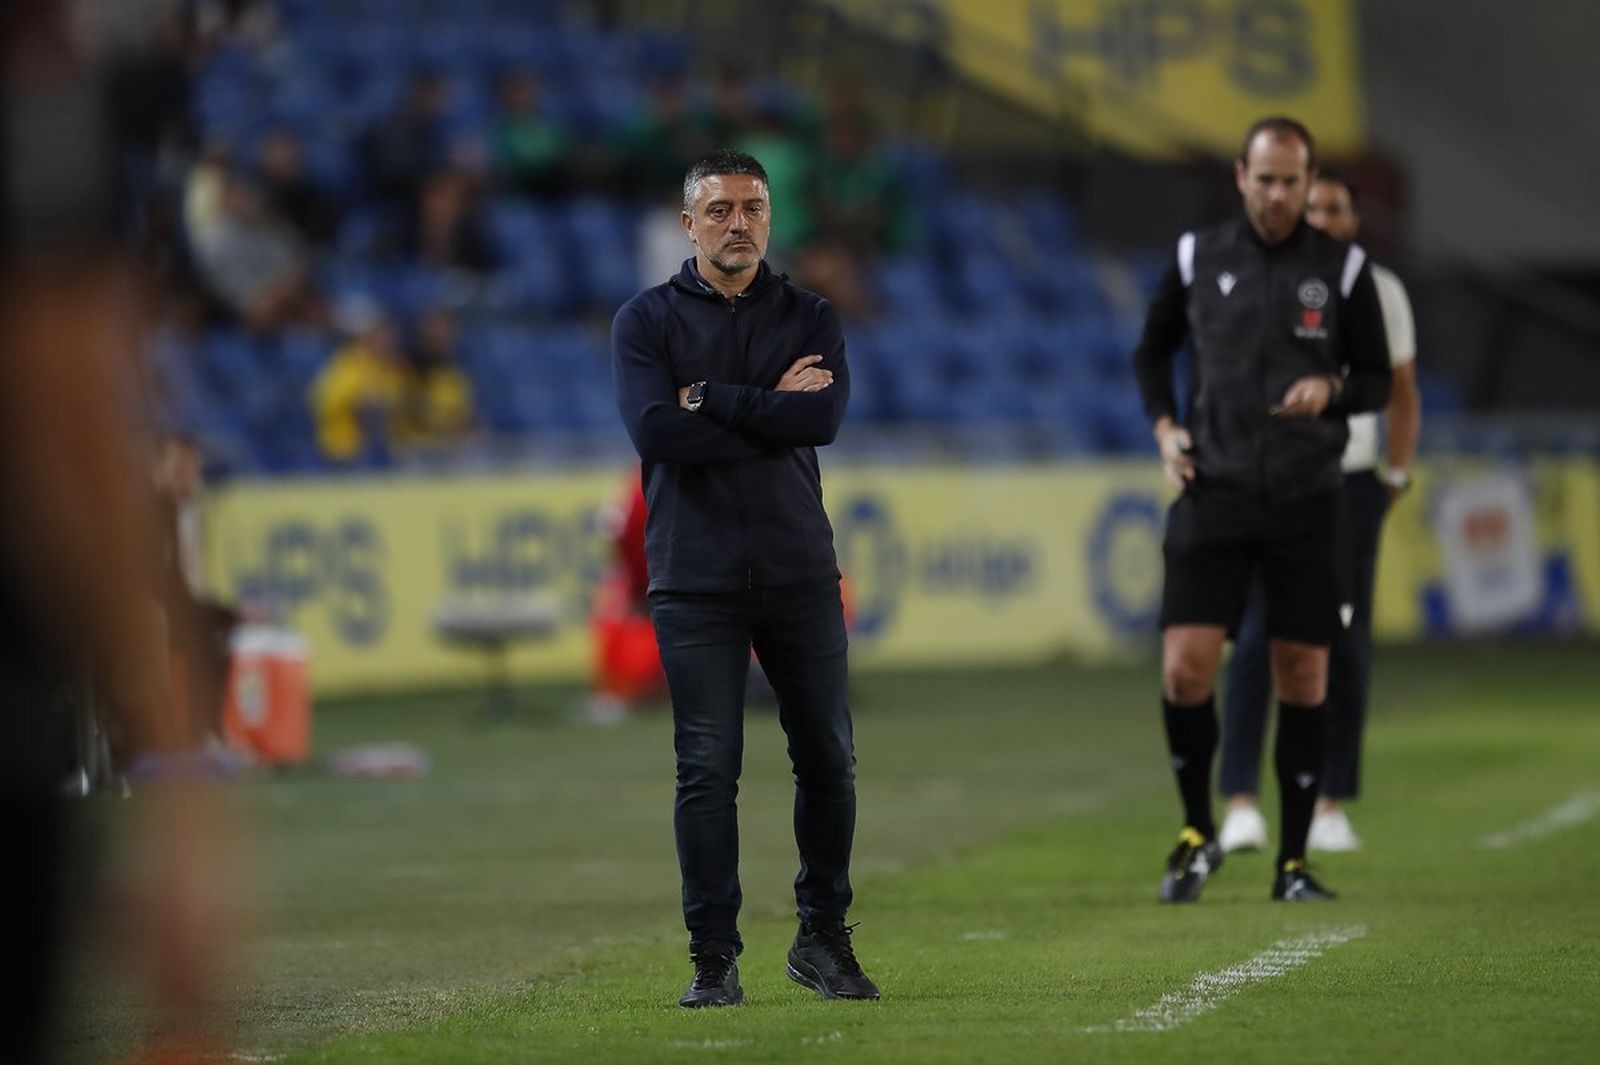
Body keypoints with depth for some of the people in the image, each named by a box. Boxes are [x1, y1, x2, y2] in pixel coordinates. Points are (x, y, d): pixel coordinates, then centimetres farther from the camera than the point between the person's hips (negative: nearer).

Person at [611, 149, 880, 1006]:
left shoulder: (808, 318, 10)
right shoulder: (646, 320, 4)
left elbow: (824, 416, -9)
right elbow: (655, 429, -14)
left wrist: (711, 399, -10)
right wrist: (771, 410, -10)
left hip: (799, 572, 2)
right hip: (694, 580, -2)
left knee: (828, 758, 4)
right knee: (707, 767, -5)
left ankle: (823, 938, 19)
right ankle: (714, 957, 0)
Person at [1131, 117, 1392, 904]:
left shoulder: (1342, 269, 3)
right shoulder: (1198, 257, 5)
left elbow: (1377, 382, 8)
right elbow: (1152, 351, 19)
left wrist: (1330, 388, -14)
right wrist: (1164, 426, 2)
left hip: (1306, 502, 0)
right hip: (1213, 492, 0)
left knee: (1303, 677, 1)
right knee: (1184, 669, -11)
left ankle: (1293, 861, 12)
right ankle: (1197, 832, 11)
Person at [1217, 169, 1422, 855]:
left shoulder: (1381, 291, 6)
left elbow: (1402, 392, 16)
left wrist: (1397, 473, 7)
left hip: (1351, 484, 3)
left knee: (1344, 644, 2)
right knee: (1257, 637, -14)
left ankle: (1329, 807, 9)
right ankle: (1241, 800, -17)